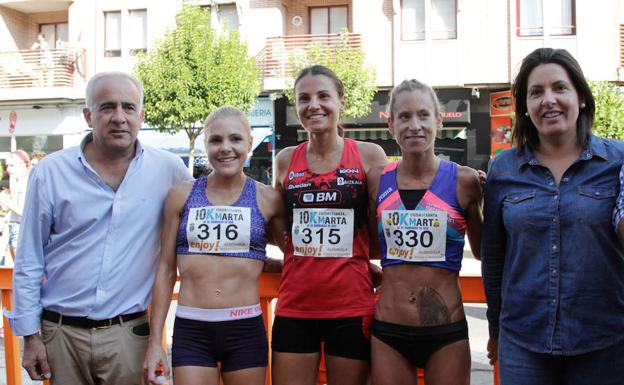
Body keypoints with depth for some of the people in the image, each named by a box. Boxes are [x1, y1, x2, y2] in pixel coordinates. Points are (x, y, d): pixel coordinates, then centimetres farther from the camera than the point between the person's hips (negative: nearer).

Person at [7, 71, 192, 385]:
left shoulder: (169, 170, -2)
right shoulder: (50, 172, -3)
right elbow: (29, 261, 2)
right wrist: (30, 335, 1)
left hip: (128, 334, 0)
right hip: (61, 332, 0)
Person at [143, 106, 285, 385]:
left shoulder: (267, 199, 1)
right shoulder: (182, 195, 3)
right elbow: (166, 269, 6)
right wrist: (154, 341, 5)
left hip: (246, 330, 0)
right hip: (191, 331, 0)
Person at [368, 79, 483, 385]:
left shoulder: (463, 180, -4)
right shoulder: (377, 180, 1)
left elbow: (482, 251, 9)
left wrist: (487, 193, -2)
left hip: (447, 334, -1)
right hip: (388, 332, 2)